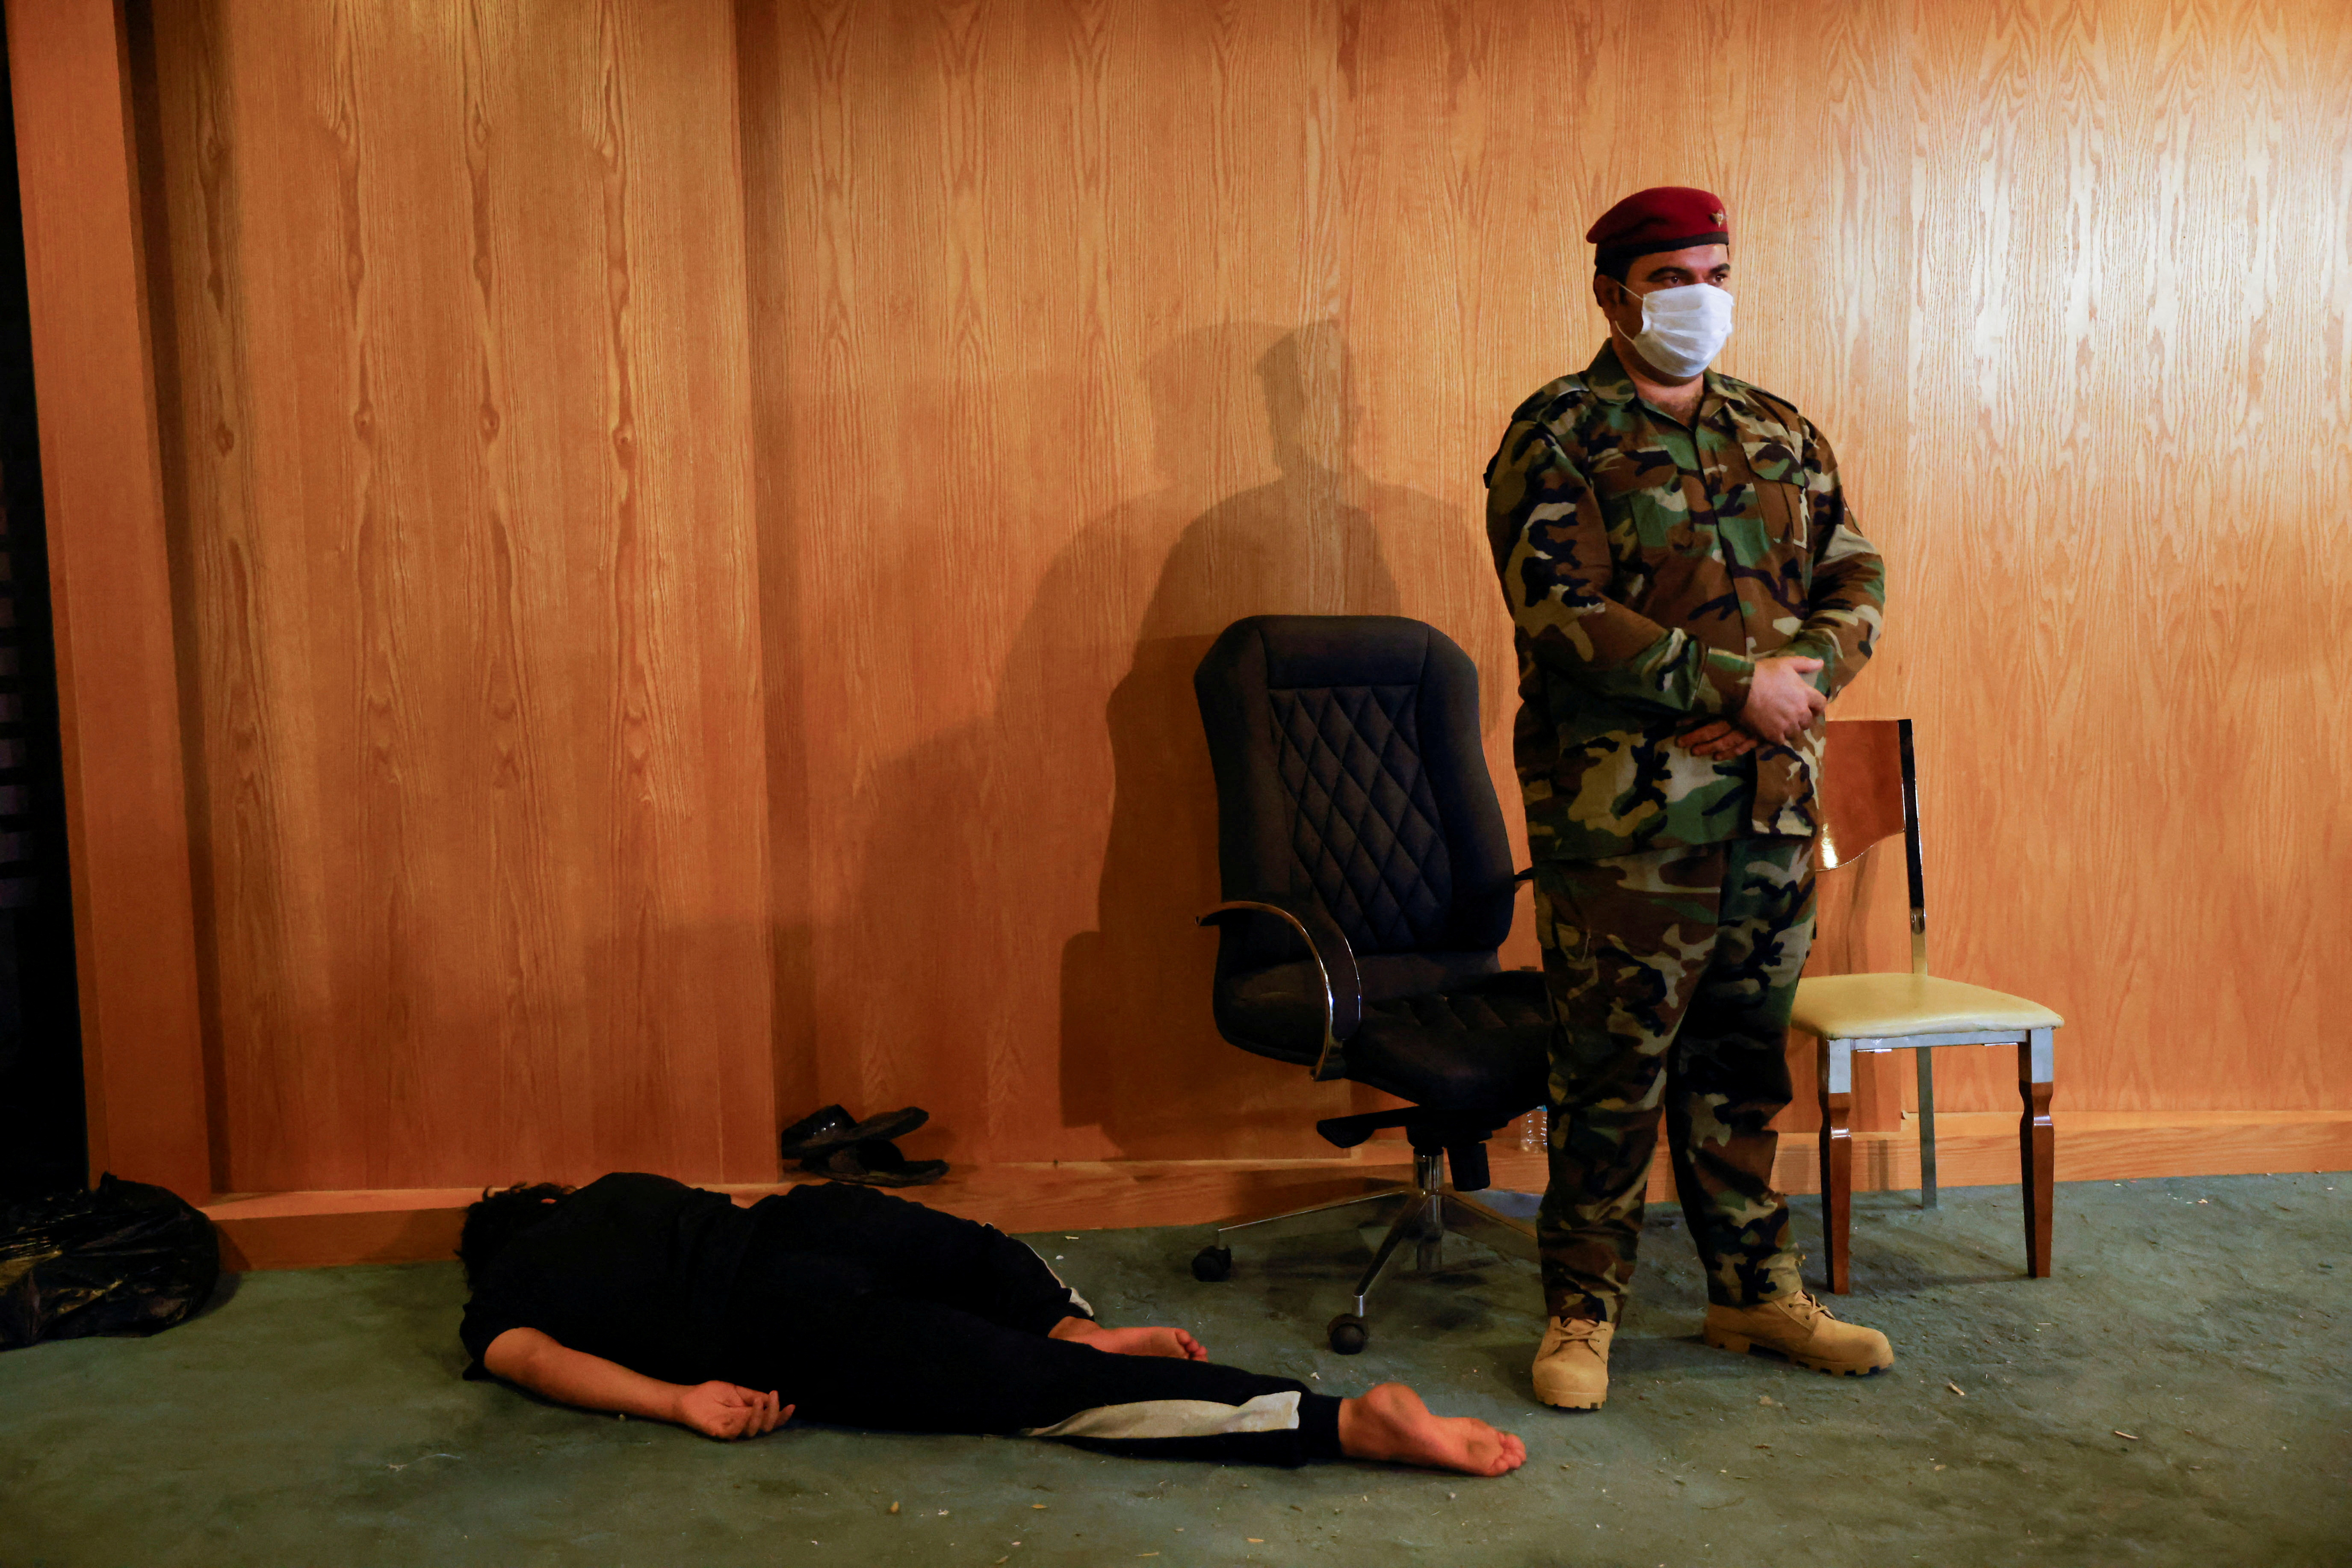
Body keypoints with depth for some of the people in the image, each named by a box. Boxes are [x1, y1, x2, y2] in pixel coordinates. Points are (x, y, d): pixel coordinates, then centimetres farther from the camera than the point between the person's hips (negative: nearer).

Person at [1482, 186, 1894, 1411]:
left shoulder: (1779, 432, 15)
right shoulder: (1557, 436, -5)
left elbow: (1856, 585, 11)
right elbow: (1564, 621, -16)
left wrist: (1799, 683, -10)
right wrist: (1739, 684, -17)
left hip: (1774, 807, 6)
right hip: (1624, 817, -5)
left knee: (1744, 1066, 16)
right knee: (1611, 1074, 1)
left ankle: (1755, 1291, 29)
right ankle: (1582, 1312, 15)